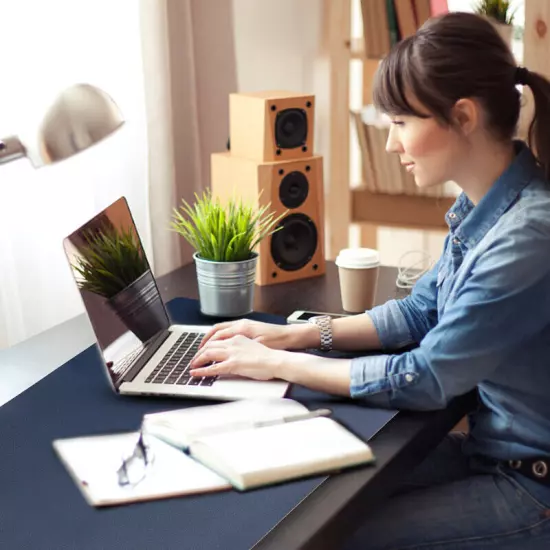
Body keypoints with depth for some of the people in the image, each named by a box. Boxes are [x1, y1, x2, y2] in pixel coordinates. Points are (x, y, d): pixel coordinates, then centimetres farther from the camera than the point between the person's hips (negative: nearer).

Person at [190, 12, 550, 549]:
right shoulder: (483, 205, -1)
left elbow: (425, 380, -24)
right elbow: (420, 310, 10)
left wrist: (278, 364, -16)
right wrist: (297, 335, 0)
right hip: (491, 446, 8)